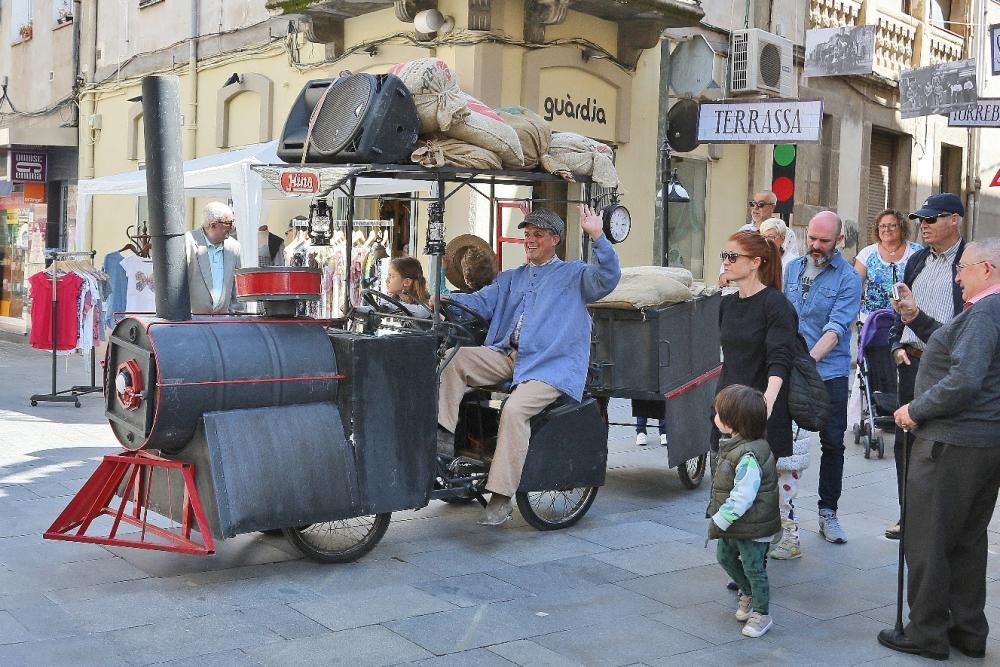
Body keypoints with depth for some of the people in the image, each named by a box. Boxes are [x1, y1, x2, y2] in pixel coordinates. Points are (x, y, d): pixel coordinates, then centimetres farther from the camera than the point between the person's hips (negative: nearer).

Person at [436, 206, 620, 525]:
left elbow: (608, 277, -8)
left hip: (550, 366, -6)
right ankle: (443, 431, -19)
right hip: (505, 356, 6)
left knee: (514, 409, -31)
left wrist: (597, 236, -19)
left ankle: (501, 496, -28)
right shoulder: (511, 278, 27)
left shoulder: (574, 274, 11)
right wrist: (445, 299, -2)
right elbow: (480, 302, 17)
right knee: (454, 357, -17)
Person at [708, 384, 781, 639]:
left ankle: (761, 614, 22)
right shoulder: (732, 445, 1)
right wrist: (716, 512, 15)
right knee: (725, 557, 23)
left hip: (752, 526, -10)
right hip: (733, 523, 10)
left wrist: (719, 521, -25)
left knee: (753, 567, 5)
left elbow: (742, 497, -32)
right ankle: (747, 593, 45)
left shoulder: (748, 456, -31)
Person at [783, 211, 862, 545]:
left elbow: (836, 327, -17)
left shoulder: (848, 278, -7)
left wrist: (809, 360, -29)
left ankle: (828, 511, 14)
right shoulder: (793, 268, 8)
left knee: (832, 443, 3)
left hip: (829, 372, -3)